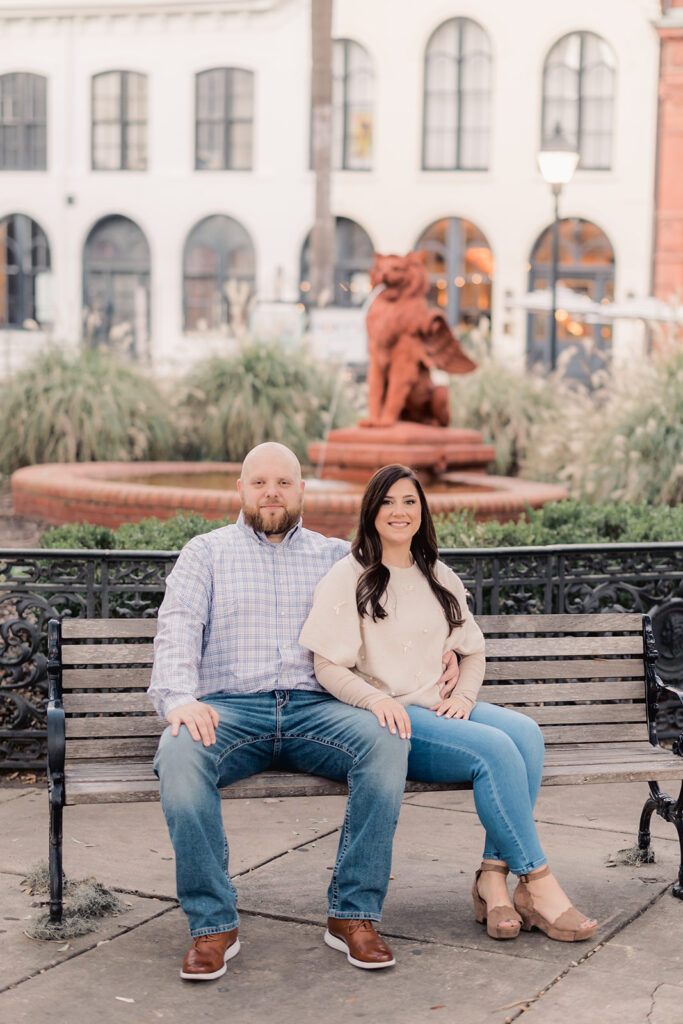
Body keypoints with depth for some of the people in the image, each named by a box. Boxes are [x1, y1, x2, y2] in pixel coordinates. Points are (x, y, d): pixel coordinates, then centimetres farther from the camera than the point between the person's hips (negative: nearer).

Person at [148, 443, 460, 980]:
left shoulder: (336, 555, 22)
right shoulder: (206, 553, 16)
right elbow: (177, 630, 1)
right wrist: (179, 699, -19)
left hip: (315, 709, 2)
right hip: (229, 709, -1)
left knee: (387, 742, -29)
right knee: (179, 753, -35)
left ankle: (353, 915, -21)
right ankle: (213, 925, -24)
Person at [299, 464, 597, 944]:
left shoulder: (440, 578, 19)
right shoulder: (348, 578, 2)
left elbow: (473, 652, 23)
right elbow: (329, 668, -4)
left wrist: (464, 695, 1)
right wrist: (378, 700, -22)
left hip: (442, 710, 6)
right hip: (390, 720, -6)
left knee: (525, 730, -26)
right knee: (494, 748, -30)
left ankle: (494, 878, -27)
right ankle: (537, 882, -23)